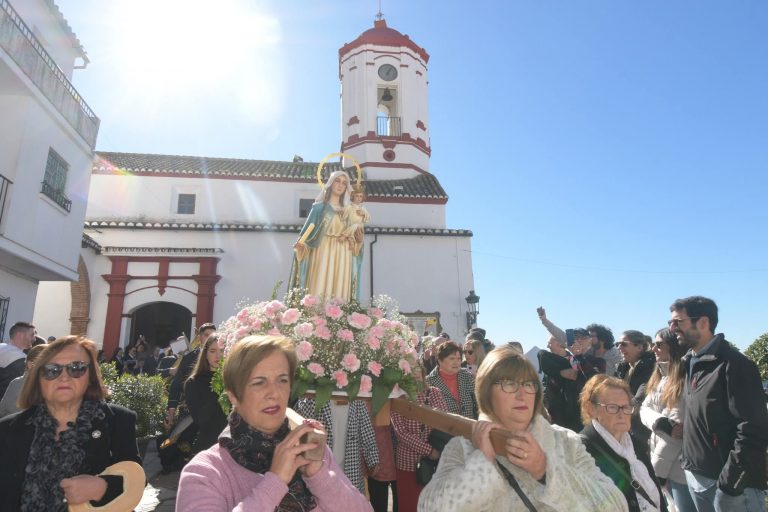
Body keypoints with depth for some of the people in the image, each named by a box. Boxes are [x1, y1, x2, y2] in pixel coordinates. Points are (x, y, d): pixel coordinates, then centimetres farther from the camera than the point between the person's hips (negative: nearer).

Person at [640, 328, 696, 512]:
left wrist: (657, 467, -15)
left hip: (680, 465, -8)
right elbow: (645, 409, 4)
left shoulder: (687, 379, -17)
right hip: (662, 460, 8)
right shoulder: (659, 377, 9)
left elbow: (677, 423, -19)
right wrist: (662, 423, -19)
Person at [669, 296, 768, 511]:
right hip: (696, 477, 7)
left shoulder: (733, 364, -15)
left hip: (731, 484, -7)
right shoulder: (692, 363, 9)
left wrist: (730, 480, -20)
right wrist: (689, 464, 12)